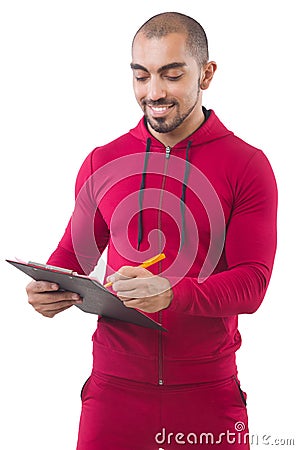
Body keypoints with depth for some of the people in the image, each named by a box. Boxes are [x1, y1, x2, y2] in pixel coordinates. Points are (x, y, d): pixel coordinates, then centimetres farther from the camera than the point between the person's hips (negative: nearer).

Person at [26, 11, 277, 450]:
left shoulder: (248, 165, -3)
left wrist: (171, 294, -27)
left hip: (208, 389, -1)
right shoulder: (102, 162, 5)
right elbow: (75, 251, 13)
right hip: (115, 383, 2)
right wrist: (49, 289, -10)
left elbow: (253, 281, -9)